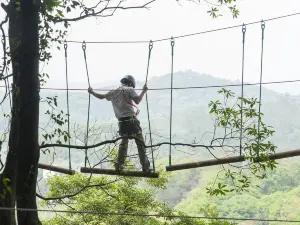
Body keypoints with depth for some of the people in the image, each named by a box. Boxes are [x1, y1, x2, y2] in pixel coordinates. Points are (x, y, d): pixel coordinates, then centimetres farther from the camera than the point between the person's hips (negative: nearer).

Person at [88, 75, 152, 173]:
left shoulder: (113, 92, 15)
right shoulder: (129, 90, 0)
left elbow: (101, 96, 28)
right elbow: (137, 101, -12)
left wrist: (92, 92, 43)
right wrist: (143, 91, 0)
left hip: (122, 122, 5)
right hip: (131, 120, -5)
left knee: (124, 142, 20)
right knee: (140, 143, 0)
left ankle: (120, 164, 10)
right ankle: (145, 167, -2)